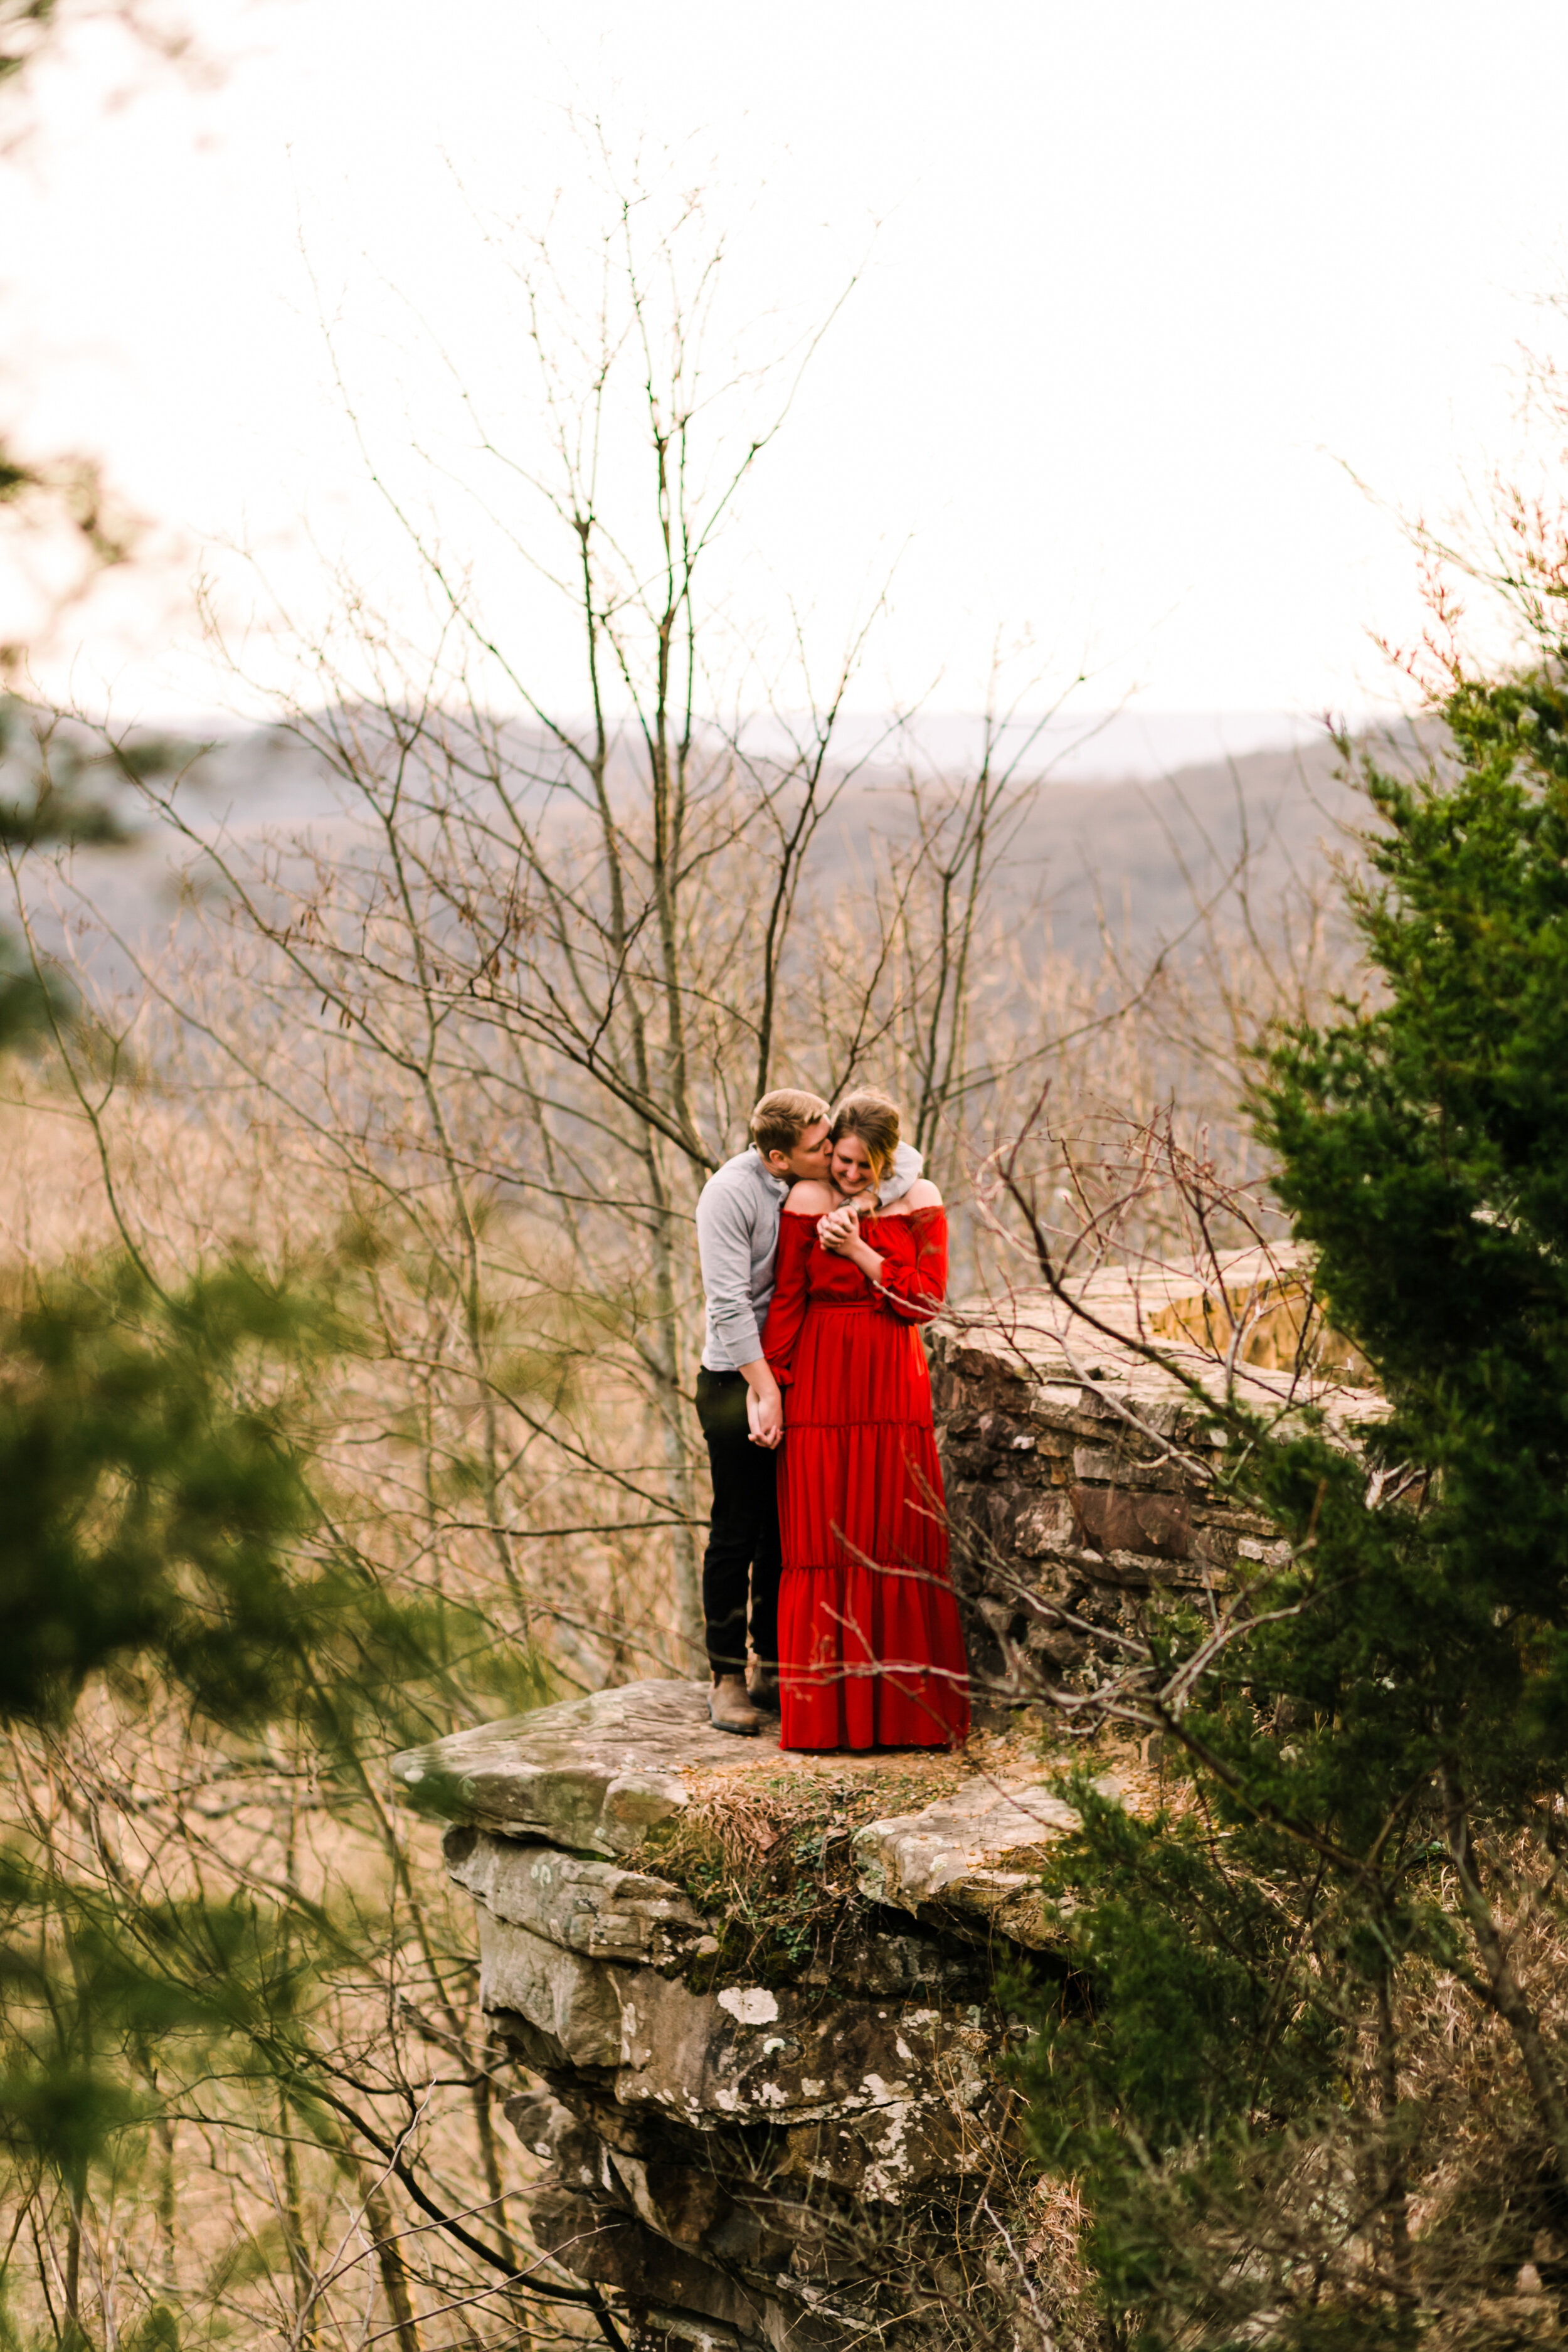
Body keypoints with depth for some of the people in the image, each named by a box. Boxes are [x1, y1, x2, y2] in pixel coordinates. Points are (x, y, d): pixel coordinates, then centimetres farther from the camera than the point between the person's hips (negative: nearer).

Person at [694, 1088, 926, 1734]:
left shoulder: (821, 1180, -1)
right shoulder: (731, 1192, -16)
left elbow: (904, 1160, -2)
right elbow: (729, 1302, -18)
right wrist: (765, 1390, -18)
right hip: (738, 1377, -5)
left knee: (789, 1528, 9)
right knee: (738, 1530, -1)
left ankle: (774, 1669, 19)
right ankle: (727, 1678, 9)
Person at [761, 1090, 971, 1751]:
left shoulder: (920, 1202, 3)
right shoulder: (808, 1201, 1)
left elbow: (928, 1300, -3)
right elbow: (786, 1299, 2)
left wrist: (860, 1251, -11)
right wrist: (769, 1385, -2)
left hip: (894, 1387, 1)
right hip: (821, 1382, -1)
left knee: (900, 1541, 0)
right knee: (822, 1540, -1)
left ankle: (903, 1708, 8)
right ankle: (825, 1712, 7)